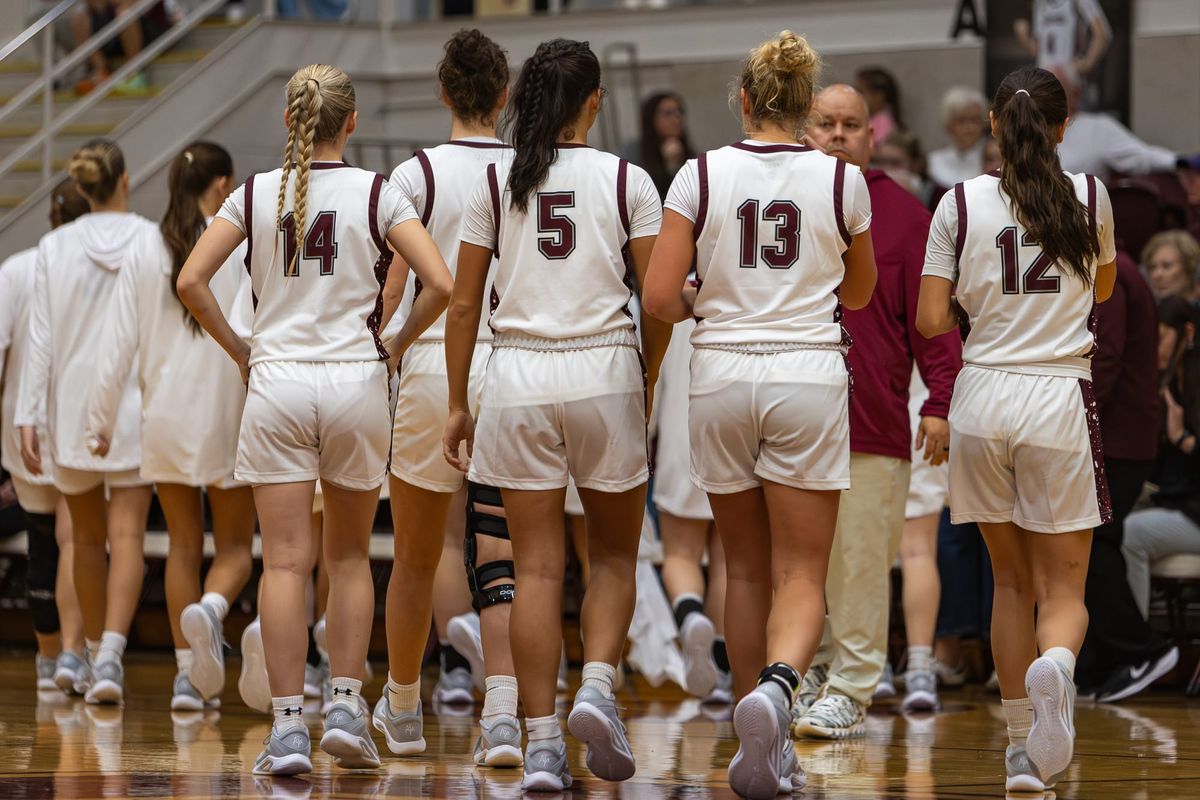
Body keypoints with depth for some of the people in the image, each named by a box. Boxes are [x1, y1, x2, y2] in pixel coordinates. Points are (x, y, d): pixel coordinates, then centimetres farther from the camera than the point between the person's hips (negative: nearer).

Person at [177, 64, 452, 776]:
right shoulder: (377, 193, -2)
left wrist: (238, 349, 8)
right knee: (350, 555, 16)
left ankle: (288, 725, -8)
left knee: (286, 562, -1)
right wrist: (397, 343, 6)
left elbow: (191, 280, -4)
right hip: (357, 382, 0)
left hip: (277, 382, 0)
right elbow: (440, 284, -10)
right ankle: (347, 705, 9)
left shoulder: (256, 194, 2)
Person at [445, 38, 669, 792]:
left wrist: (458, 404, 10)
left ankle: (543, 745, 0)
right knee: (615, 554, 15)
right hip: (603, 370, -1)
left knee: (538, 567, 4)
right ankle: (598, 687, -8)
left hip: (518, 375, 1)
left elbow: (464, 304, 3)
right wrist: (646, 378, 12)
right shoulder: (626, 180, 0)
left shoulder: (495, 183, 3)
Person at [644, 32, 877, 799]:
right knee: (802, 576, -1)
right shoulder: (842, 180, 0)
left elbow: (660, 297, -5)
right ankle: (777, 686, -32)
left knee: (747, 569, 15)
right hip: (808, 375, -1)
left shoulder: (701, 175, -1)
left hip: (722, 377, 1)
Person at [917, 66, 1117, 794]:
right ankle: (1055, 666, -31)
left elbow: (931, 321, -1)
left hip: (983, 400, 1)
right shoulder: (1090, 196, 0)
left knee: (1011, 582, 15)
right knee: (1064, 585, 3)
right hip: (1059, 402, -1)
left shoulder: (961, 203, 0)